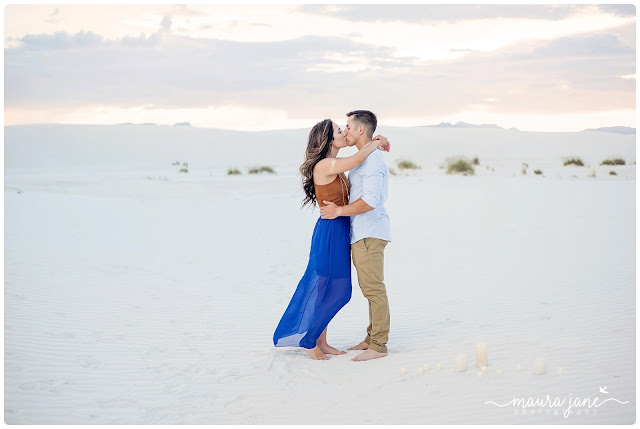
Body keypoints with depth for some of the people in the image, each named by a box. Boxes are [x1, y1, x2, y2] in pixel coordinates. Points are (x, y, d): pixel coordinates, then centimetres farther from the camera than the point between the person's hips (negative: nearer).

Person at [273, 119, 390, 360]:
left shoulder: (337, 167, 10)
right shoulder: (323, 166, -16)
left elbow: (359, 161, 28)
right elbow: (357, 159, -26)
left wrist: (377, 146, 11)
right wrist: (376, 144, -8)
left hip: (341, 231, 9)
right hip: (329, 231, -9)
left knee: (338, 290, 12)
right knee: (323, 288, 0)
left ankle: (320, 341, 22)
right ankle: (308, 342, 12)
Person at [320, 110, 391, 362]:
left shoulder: (373, 160, -16)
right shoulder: (362, 159, 17)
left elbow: (371, 200, -25)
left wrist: (339, 211, -19)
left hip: (369, 233, -10)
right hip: (362, 232, 10)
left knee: (373, 288, -7)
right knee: (370, 288, 14)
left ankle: (378, 346, -3)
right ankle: (372, 338, 21)